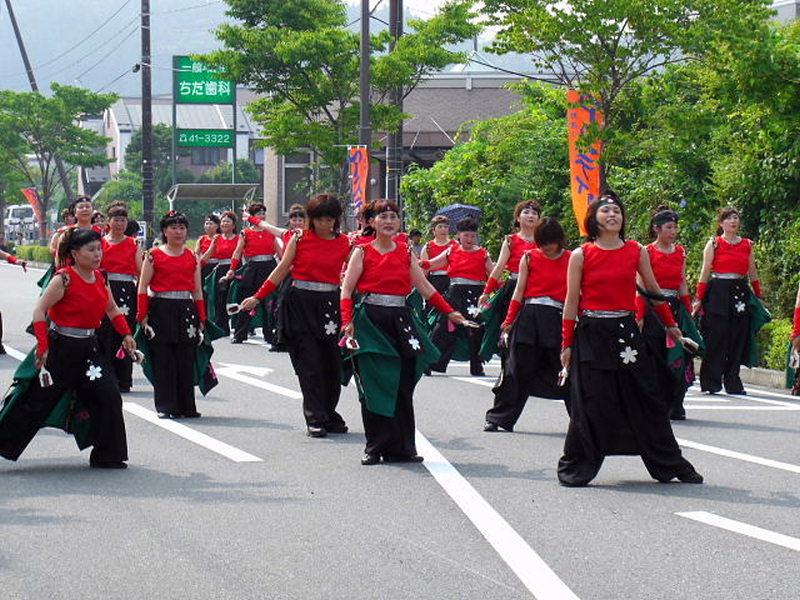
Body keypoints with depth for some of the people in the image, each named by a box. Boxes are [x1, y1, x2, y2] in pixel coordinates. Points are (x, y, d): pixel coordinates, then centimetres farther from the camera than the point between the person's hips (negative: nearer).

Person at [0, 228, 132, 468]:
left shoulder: (100, 278, 6)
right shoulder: (64, 279, -15)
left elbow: (112, 309, 21)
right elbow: (39, 311, -15)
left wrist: (126, 334, 9)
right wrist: (43, 348, -21)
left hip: (89, 348, 6)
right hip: (61, 347, -6)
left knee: (109, 396, -3)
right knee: (40, 399, 1)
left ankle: (107, 455, 6)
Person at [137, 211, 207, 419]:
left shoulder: (192, 257, 11)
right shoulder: (154, 255, 1)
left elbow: (198, 290, 14)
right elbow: (143, 287, -1)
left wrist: (201, 318, 10)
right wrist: (143, 316, -8)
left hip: (186, 311, 3)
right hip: (161, 310, -3)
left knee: (186, 360, 3)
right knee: (163, 360, -2)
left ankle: (187, 407, 9)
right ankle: (166, 407, 3)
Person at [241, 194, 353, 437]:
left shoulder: (345, 243, 6)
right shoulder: (300, 238, 2)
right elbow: (281, 270, 5)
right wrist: (257, 298, 3)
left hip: (330, 306, 2)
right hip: (300, 304, -2)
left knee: (332, 363, 4)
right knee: (309, 363, -5)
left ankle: (329, 416, 19)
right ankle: (315, 420, -2)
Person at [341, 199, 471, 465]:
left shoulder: (405, 253, 12)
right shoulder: (363, 252, 2)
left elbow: (426, 288, 11)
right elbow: (346, 290, -3)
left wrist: (450, 313, 2)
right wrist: (348, 322, -16)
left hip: (400, 321, 3)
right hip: (370, 320, -3)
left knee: (403, 387, 2)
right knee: (373, 386, -3)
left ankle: (401, 448, 8)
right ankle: (375, 448, 4)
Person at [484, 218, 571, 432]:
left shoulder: (570, 260, 4)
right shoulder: (529, 257, 5)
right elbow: (519, 291, 6)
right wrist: (508, 322, 2)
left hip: (557, 318, 0)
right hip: (529, 316, 0)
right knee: (517, 370, 0)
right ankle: (498, 418, 7)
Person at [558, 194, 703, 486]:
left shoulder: (637, 252, 5)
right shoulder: (581, 256, -1)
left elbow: (653, 290, 18)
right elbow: (571, 301, 2)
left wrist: (670, 324, 25)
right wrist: (567, 344, 0)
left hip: (627, 332, 2)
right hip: (591, 335, -2)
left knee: (648, 399, 6)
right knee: (589, 404, -1)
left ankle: (671, 465, 16)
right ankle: (576, 468, 13)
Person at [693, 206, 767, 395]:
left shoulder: (747, 245, 12)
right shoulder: (714, 243, 1)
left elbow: (753, 273, 18)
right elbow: (705, 273, 0)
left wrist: (759, 297, 16)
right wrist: (699, 299, -3)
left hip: (741, 294, 4)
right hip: (718, 293, -4)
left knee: (738, 339, 3)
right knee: (717, 338, -5)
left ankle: (733, 383, 10)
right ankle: (712, 382, 1)